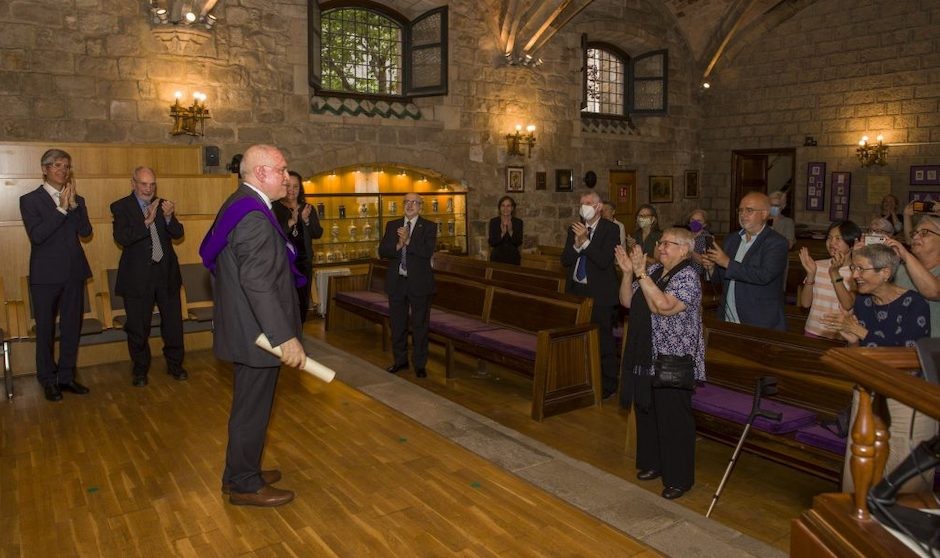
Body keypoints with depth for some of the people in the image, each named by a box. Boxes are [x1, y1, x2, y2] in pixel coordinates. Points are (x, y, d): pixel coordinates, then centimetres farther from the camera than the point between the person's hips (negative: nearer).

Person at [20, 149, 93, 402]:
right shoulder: (30, 200, -3)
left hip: (74, 273, 4)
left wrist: (73, 204, -13)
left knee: (72, 327, 10)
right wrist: (61, 208, -18)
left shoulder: (77, 200, 9)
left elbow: (86, 231, -4)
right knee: (46, 329, 5)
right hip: (46, 275, -4)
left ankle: (66, 376, 22)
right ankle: (48, 380, 17)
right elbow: (36, 235, -16)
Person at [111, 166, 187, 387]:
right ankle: (140, 369, 26)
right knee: (138, 327, 8)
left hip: (166, 273, 3)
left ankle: (174, 364, 28)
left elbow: (178, 234, -2)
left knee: (173, 321, 11)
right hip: (137, 276, -3)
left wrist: (169, 217, -21)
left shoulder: (162, 204, 7)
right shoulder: (121, 207, -5)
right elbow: (121, 238, -19)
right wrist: (146, 222, -30)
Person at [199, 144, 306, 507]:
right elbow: (257, 282, -30)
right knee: (252, 409, 4)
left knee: (249, 405, 22)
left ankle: (240, 473, 38)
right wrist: (285, 337, -30)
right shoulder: (254, 217, -23)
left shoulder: (240, 205, 10)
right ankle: (245, 486, 21)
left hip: (246, 328, 11)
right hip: (257, 332, -11)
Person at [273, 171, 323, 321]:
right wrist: (291, 221, -25)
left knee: (303, 303, 10)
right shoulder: (274, 208, -4)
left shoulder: (308, 209, 11)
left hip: (304, 263, 5)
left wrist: (306, 220, -11)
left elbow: (318, 233, 4)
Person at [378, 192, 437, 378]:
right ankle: (400, 360, 29)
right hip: (396, 282, 4)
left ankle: (419, 364, 16)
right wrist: (398, 245, -17)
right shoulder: (392, 226, 9)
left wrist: (408, 241, -23)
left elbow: (428, 251, -16)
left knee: (420, 325, 4)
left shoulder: (429, 227, -1)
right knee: (397, 324, 13)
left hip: (419, 282, -3)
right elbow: (382, 251, 0)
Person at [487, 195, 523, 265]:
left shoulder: (518, 222, -2)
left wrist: (510, 231, -24)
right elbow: (492, 243, -9)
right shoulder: (493, 221, -2)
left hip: (513, 258, 0)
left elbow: (519, 243, -9)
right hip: (497, 258, 0)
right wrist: (502, 233, -24)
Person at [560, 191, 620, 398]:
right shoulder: (574, 228, 9)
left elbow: (604, 261, -18)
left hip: (600, 294, -5)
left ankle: (608, 384, 16)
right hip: (577, 290, 5)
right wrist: (576, 245, -14)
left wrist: (585, 242, -23)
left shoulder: (610, 229, -8)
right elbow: (565, 260, 3)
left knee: (604, 340, 2)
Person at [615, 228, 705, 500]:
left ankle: (679, 478, 18)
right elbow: (627, 301, 5)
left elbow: (663, 306, -29)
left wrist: (641, 273, -28)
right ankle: (653, 463, 36)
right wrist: (628, 272, -8)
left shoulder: (688, 276, -14)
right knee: (647, 413, 18)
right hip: (646, 358, 8)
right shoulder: (652, 271, 8)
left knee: (674, 419, 3)